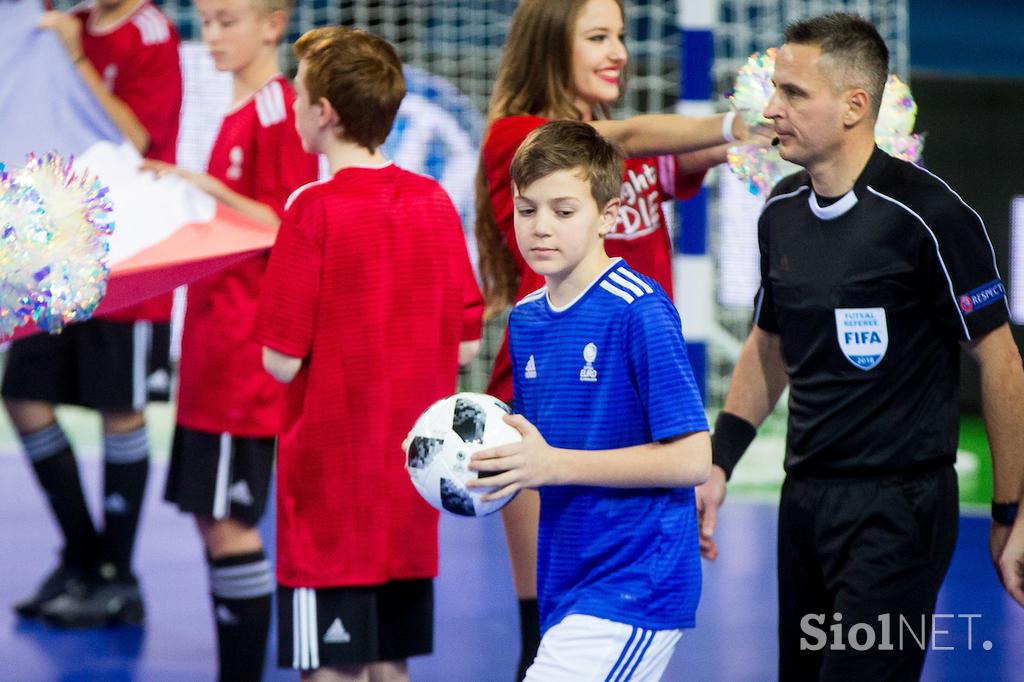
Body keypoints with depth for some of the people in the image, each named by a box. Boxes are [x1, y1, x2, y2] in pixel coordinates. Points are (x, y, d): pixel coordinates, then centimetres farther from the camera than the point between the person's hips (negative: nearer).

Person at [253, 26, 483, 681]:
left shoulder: (315, 208, -14)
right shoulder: (435, 202, 3)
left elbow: (282, 361, -14)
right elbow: (465, 345, 7)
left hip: (330, 484, -6)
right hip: (410, 485, 6)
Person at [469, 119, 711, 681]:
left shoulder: (640, 312, -14)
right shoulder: (525, 320, 10)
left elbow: (692, 458, -17)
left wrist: (552, 465, -20)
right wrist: (493, 464, -2)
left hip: (633, 587, -8)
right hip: (565, 585, 8)